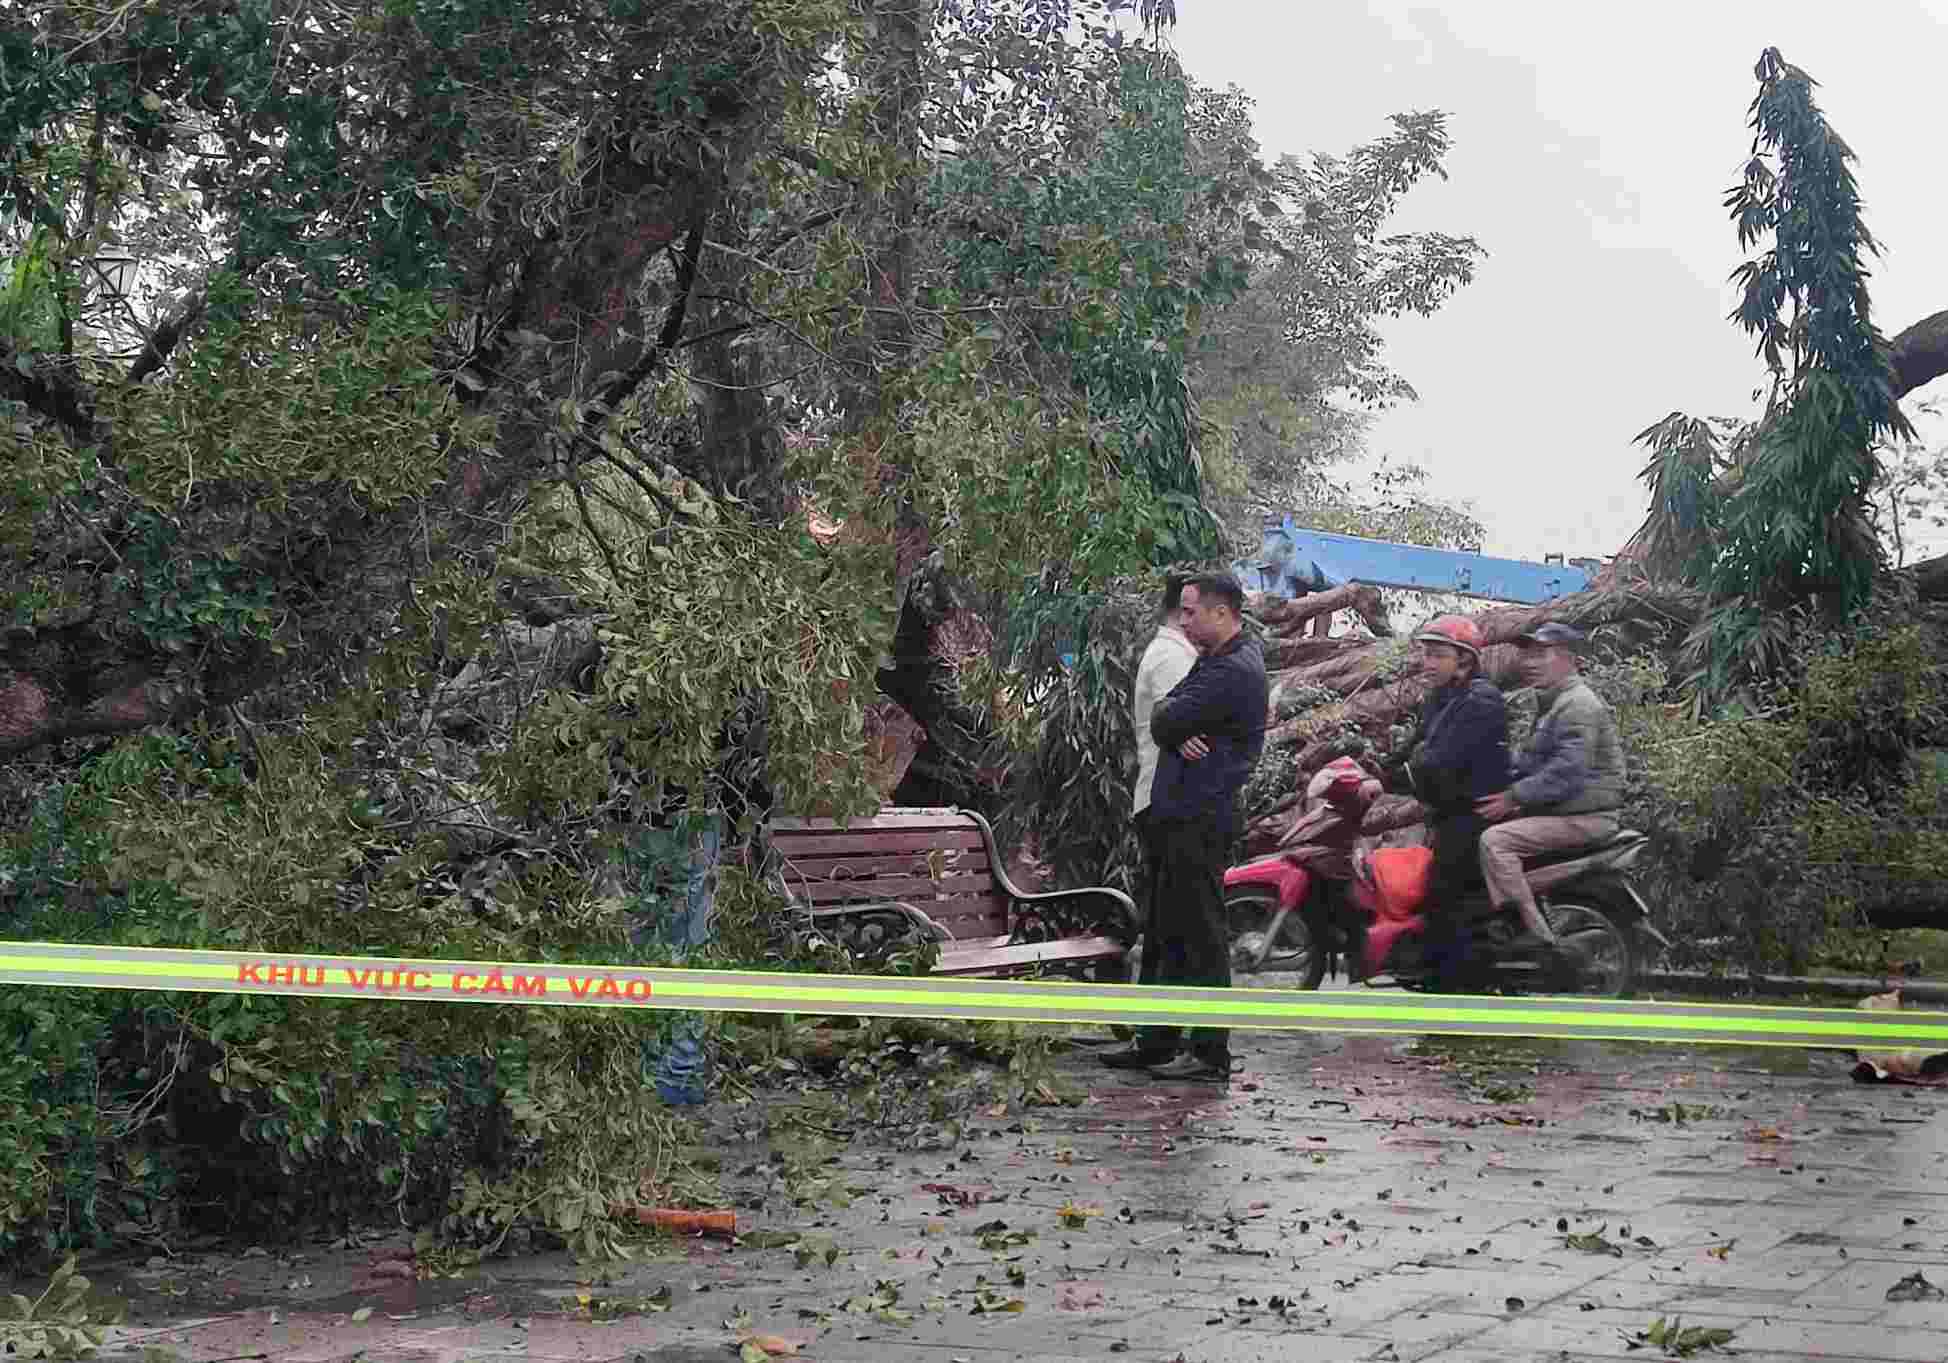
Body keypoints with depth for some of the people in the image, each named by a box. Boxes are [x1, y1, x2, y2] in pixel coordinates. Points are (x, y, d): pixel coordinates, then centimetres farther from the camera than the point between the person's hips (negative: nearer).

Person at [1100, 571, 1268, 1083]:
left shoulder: (1233, 671, -16)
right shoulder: (1220, 658, 17)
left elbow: (1164, 721, -20)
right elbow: (1161, 722, 12)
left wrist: (1171, 719, 3)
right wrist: (1179, 733, -10)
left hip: (1200, 819, -10)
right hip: (1183, 815, 10)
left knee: (1202, 936, -5)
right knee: (1172, 932, 14)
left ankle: (1210, 1055, 0)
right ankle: (1158, 1043, 22)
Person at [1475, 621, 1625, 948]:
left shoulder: (1578, 705, -16)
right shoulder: (1552, 702, 20)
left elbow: (1566, 773, -25)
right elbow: (1532, 759, 24)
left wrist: (1512, 798, -22)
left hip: (1587, 818, -11)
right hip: (1564, 810, 11)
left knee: (1495, 841, -22)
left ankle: (1536, 931, -23)